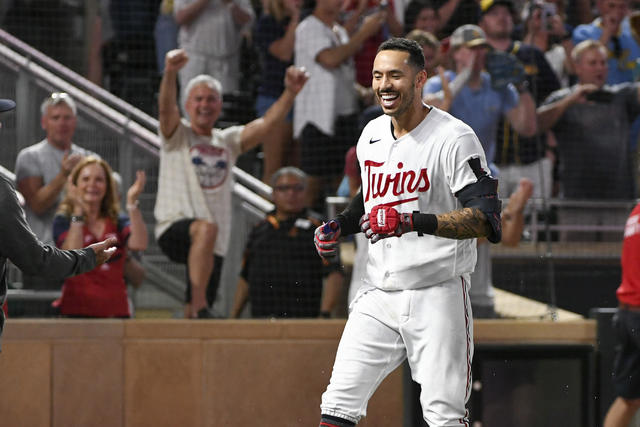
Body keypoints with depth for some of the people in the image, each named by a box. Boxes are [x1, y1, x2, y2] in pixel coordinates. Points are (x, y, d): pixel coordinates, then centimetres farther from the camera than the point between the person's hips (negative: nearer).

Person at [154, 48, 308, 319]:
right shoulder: (177, 135, 7)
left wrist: (290, 92, -13)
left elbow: (266, 124, 5)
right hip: (174, 230, -5)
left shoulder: (228, 141, 19)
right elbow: (166, 107, -14)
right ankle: (199, 308, -38)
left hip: (214, 245, 5)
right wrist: (170, 72, -35)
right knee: (206, 228, -37)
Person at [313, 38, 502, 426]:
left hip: (437, 296, -6)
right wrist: (340, 226, 10)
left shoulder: (454, 138, -12)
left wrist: (413, 222, -30)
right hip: (378, 295, 6)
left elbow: (485, 219, -20)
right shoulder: (372, 134, 11)